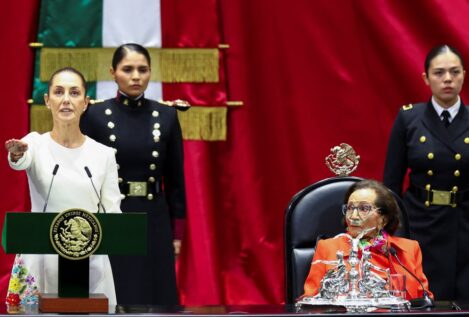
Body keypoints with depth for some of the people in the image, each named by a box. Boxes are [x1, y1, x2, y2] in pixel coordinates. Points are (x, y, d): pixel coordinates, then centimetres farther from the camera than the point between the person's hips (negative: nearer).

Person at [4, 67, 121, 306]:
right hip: (40, 261, -1)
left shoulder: (103, 154, 5)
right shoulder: (35, 144, 0)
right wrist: (16, 155, -46)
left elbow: (112, 212, 4)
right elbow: (22, 161, -23)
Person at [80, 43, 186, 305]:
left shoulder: (166, 115, 2)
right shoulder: (95, 114, -3)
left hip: (154, 221, 2)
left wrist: (177, 233, 4)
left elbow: (175, 178, 6)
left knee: (156, 299, 4)